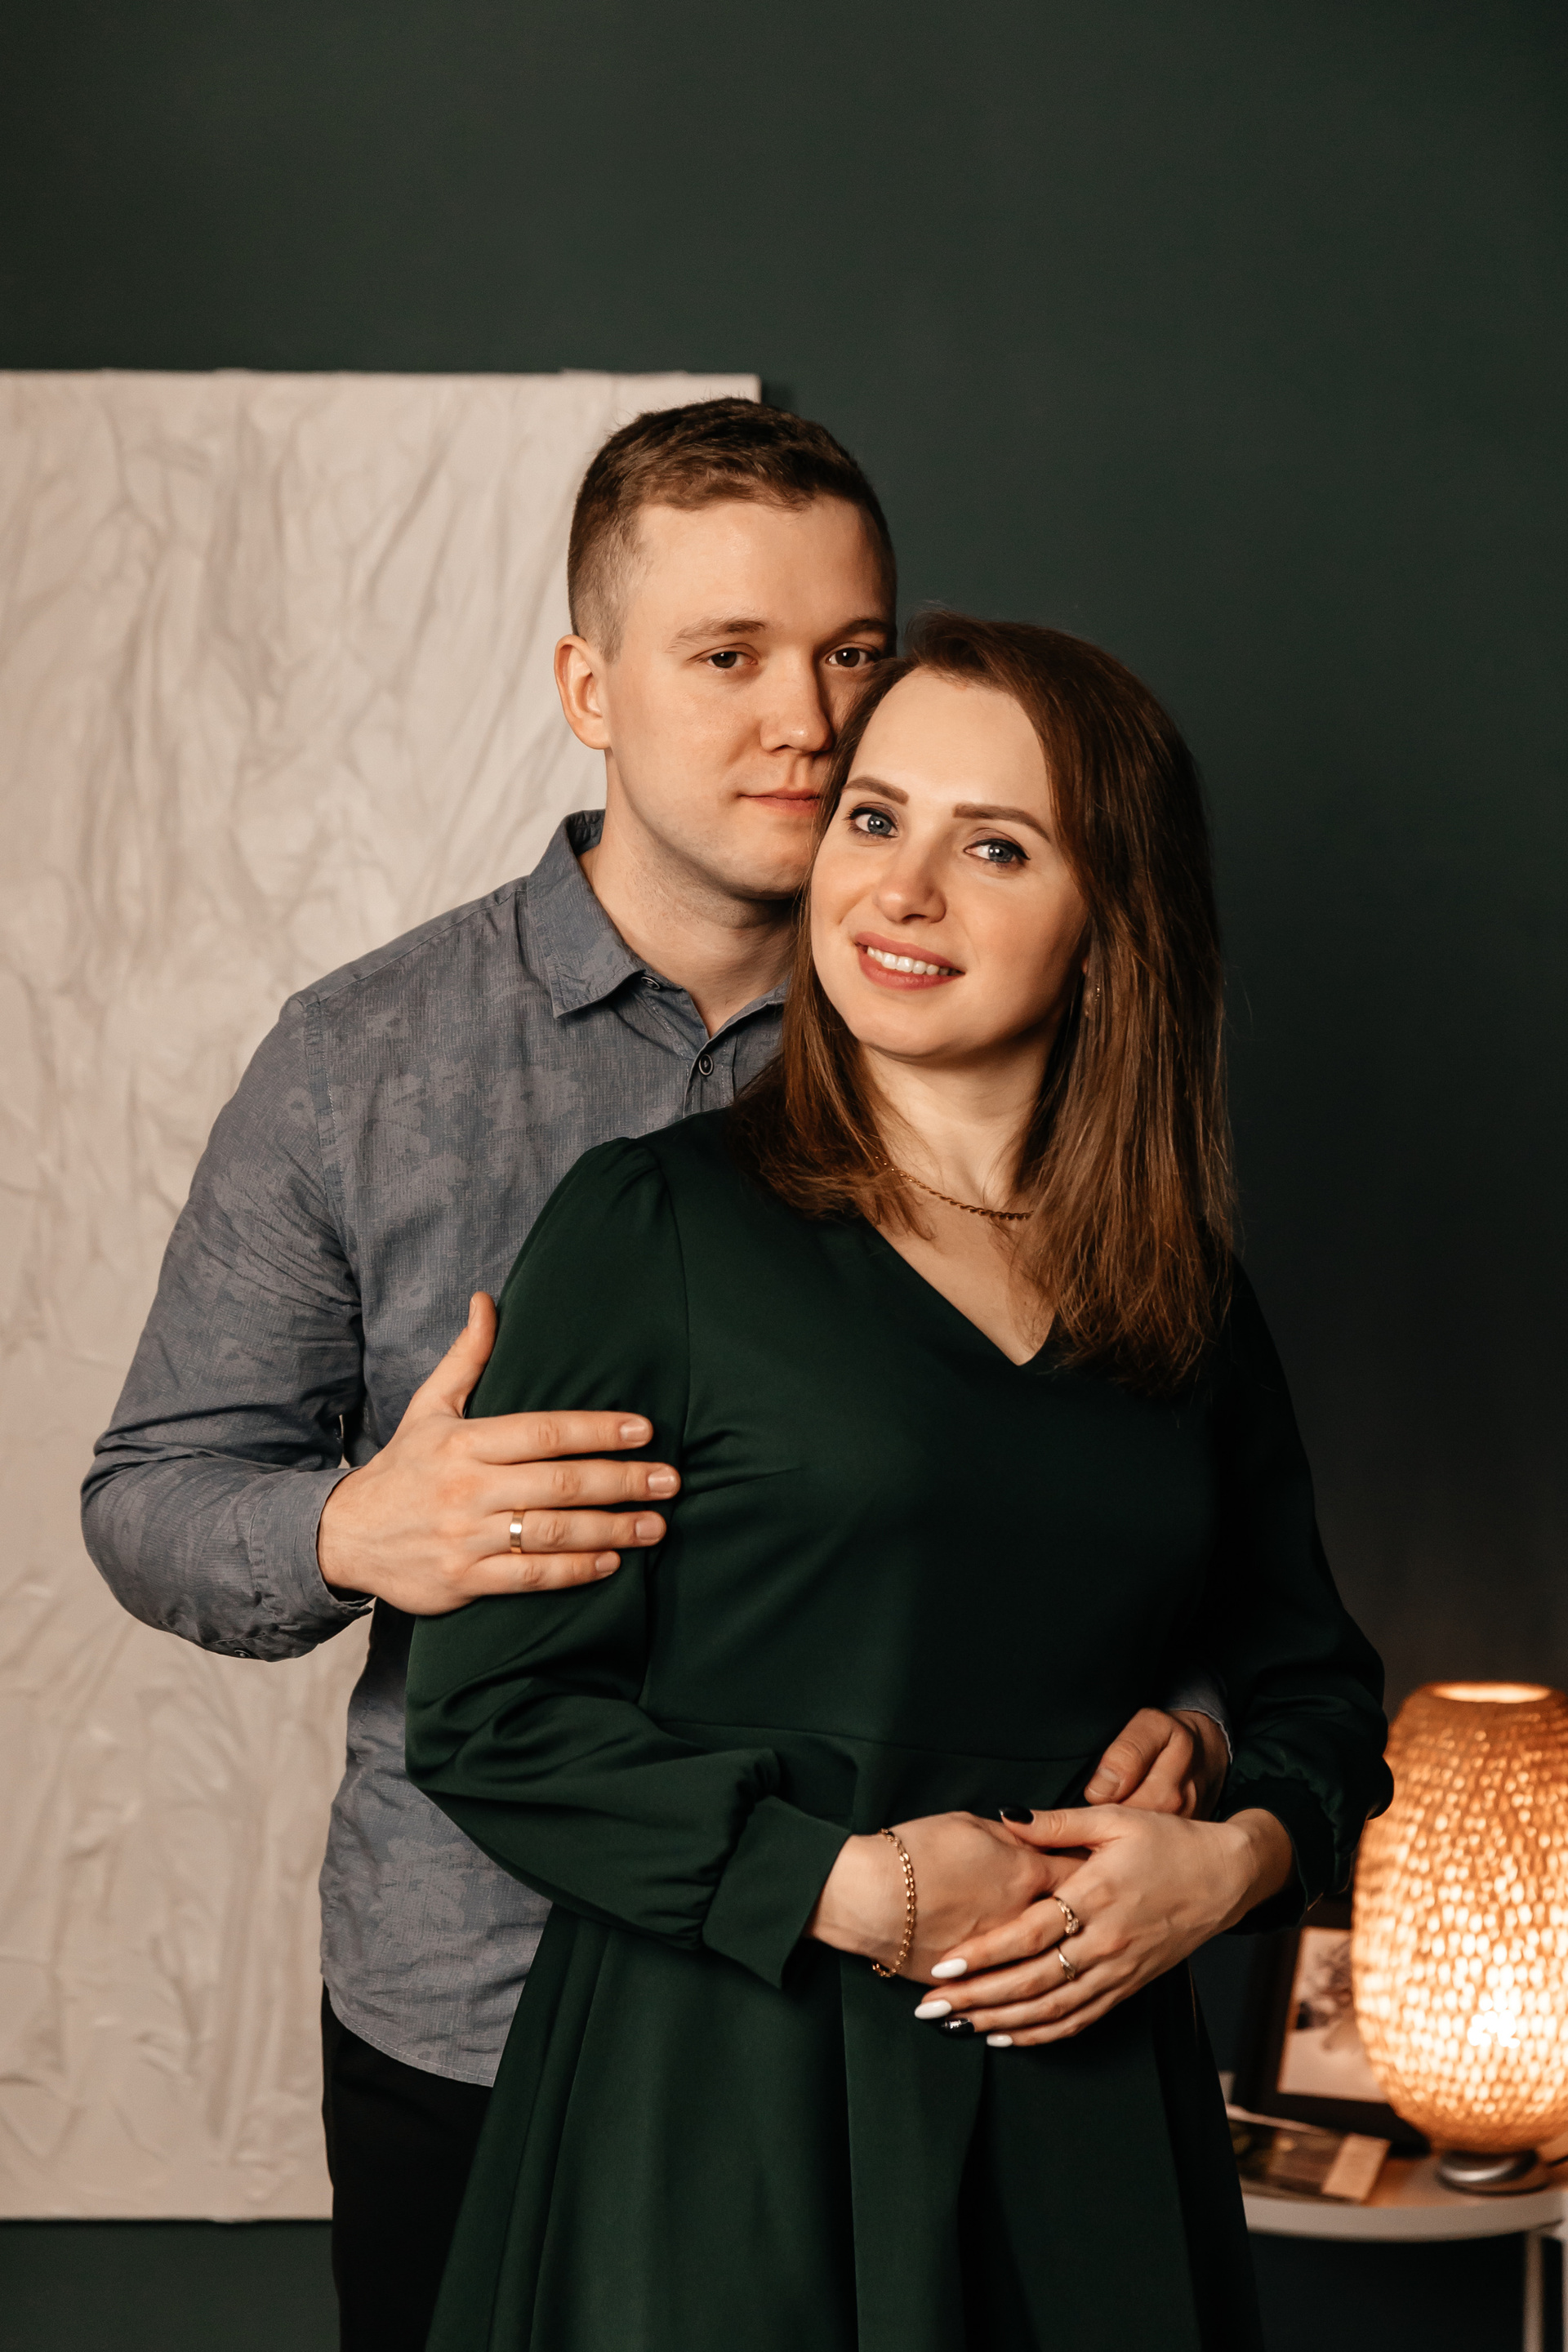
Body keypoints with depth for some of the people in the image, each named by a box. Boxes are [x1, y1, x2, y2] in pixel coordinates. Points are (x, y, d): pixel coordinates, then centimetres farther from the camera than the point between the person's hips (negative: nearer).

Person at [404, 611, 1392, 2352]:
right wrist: (848, 1886, -15)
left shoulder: (1189, 1304, 8)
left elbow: (1311, 1680, 16)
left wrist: (1230, 1860, -4)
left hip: (1087, 2111, 4)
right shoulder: (652, 1228, -5)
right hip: (716, 2103, -3)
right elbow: (490, 1711, -8)